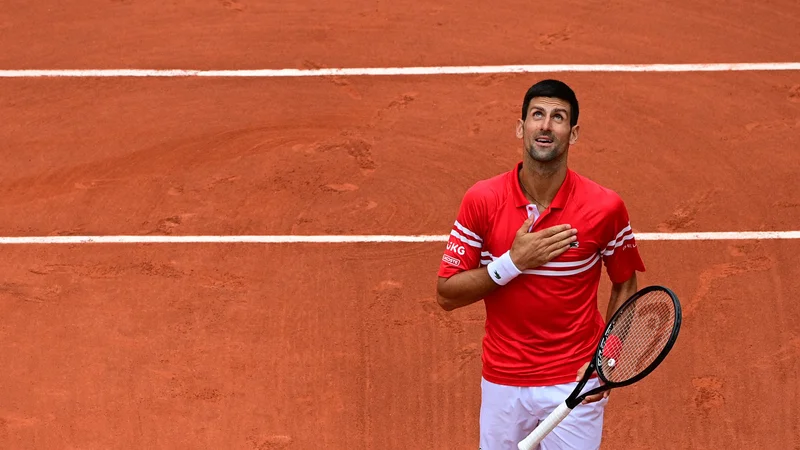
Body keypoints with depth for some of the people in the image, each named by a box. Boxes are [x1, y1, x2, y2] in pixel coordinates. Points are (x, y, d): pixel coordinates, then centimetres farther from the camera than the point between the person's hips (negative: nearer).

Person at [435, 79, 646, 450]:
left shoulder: (605, 207, -10)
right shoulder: (481, 200, -9)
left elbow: (625, 285, 6)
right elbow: (446, 295, -6)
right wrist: (513, 262, -19)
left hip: (574, 386, -1)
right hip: (502, 383, 1)